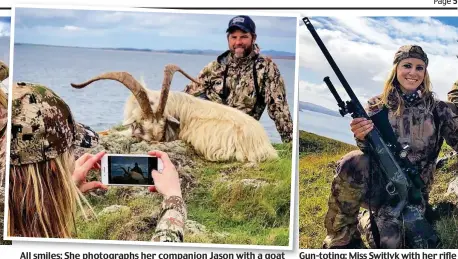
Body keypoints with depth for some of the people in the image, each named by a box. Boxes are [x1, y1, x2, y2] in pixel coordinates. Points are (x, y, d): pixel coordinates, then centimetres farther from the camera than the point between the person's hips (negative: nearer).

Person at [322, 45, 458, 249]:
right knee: (353, 162, -35)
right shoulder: (377, 105, 5)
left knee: (388, 241, -30)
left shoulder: (437, 108, 5)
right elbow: (370, 150, -3)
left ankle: (366, 221, 10)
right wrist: (363, 138, -27)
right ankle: (340, 240, -13)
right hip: (377, 184, 0)